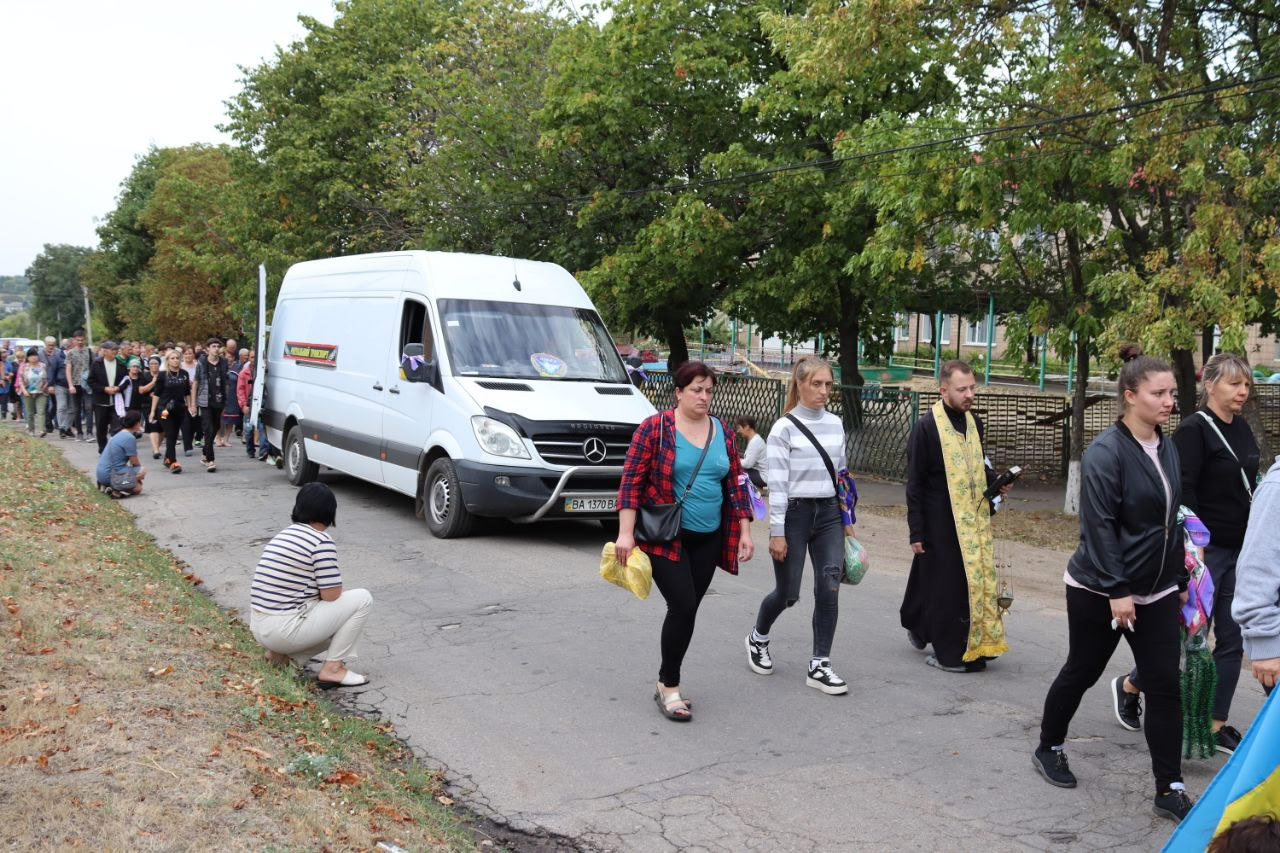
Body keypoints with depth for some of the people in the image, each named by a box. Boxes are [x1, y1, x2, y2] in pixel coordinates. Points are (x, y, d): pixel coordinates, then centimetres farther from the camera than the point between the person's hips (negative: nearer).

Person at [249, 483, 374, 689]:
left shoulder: (284, 534, 14)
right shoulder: (322, 542, -13)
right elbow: (331, 595, -12)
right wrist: (340, 589, 10)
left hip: (259, 629, 9)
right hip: (285, 630, -9)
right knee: (362, 598, 0)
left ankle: (283, 653, 9)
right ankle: (332, 668, -2)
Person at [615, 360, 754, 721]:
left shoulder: (723, 433, 9)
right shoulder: (655, 429, -7)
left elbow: (736, 485, 13)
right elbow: (632, 481, -9)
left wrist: (744, 532, 7)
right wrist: (626, 532, -15)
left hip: (708, 539, 5)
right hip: (665, 538, -5)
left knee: (686, 611, 8)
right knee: (683, 606, -12)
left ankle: (666, 684, 22)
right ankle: (670, 687, 3)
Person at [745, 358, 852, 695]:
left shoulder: (835, 424, 8)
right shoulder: (784, 428, -8)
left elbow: (841, 473, 15)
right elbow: (777, 483, -11)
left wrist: (846, 520, 15)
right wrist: (777, 533, -14)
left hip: (828, 514, 4)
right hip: (794, 514, -4)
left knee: (829, 590, -5)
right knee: (787, 593, 5)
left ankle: (819, 665, 5)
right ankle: (758, 638, 35)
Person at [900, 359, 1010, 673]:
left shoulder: (974, 422, 9)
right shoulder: (926, 427, -12)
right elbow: (915, 484, -10)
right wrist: (916, 532, -12)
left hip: (972, 518, 6)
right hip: (939, 522, -6)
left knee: (977, 579, 7)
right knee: (944, 586, 1)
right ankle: (951, 654, 15)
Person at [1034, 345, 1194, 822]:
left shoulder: (1168, 450, 7)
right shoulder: (1106, 451, -16)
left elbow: (1173, 522, 15)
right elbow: (1099, 526, -19)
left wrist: (1180, 581, 14)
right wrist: (1117, 591, -21)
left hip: (1156, 593, 6)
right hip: (1100, 591, -6)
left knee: (1165, 686, 2)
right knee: (1081, 673, 10)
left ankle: (1169, 791, 10)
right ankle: (1048, 749, 32)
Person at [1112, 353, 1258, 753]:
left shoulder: (1242, 430, 11)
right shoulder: (1193, 431, -13)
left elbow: (1247, 488, 19)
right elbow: (1183, 492, -18)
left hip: (1239, 552, 7)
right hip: (1205, 550, -7)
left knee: (1232, 639, 6)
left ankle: (1216, 726, 14)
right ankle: (1128, 686, 22)